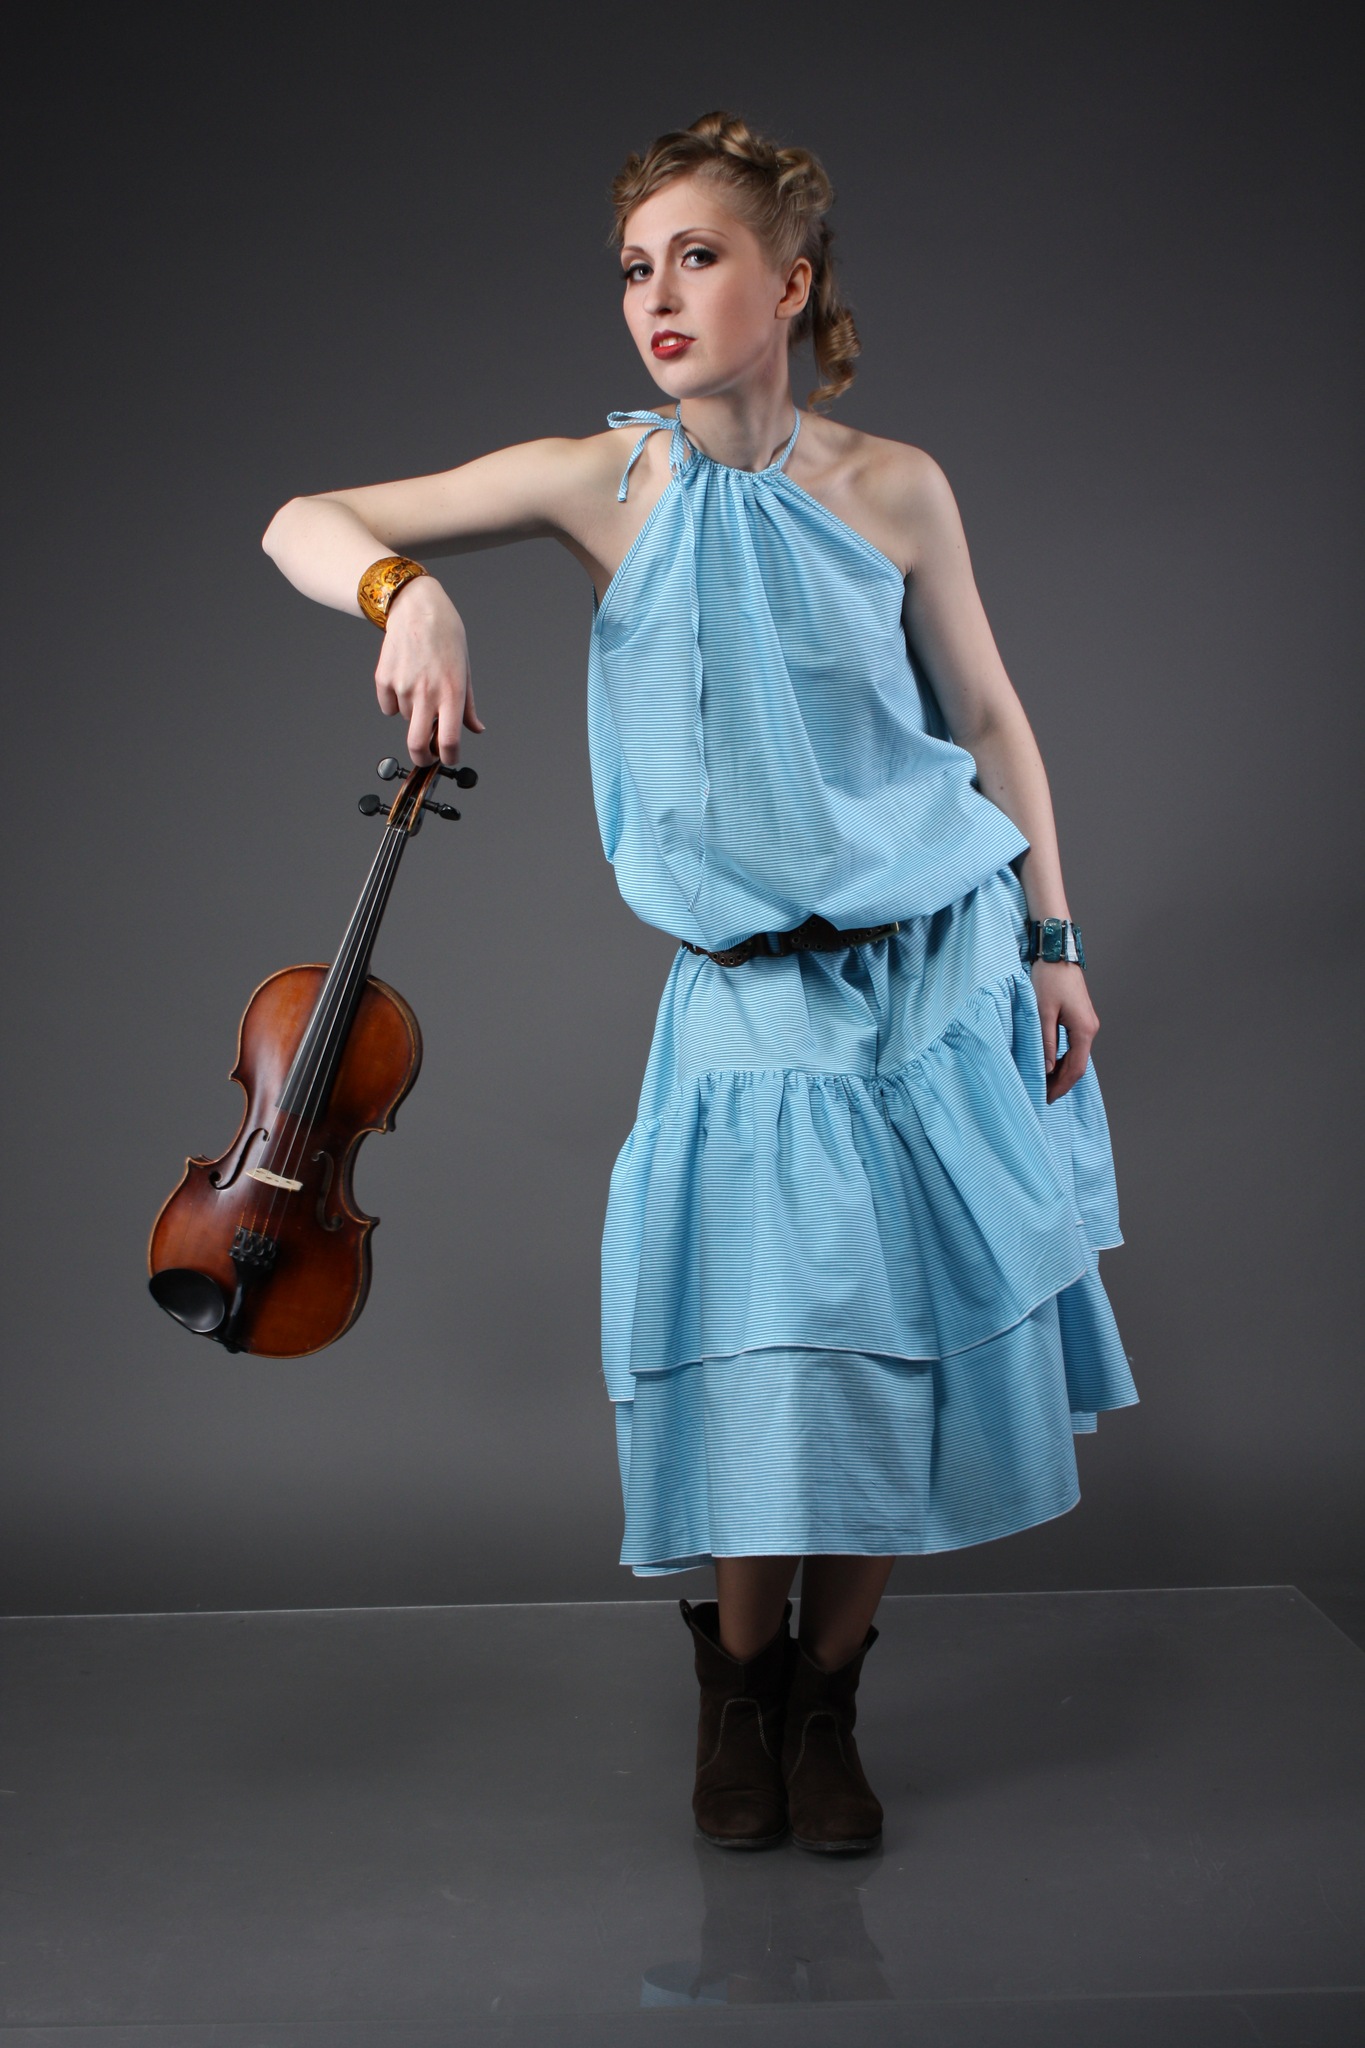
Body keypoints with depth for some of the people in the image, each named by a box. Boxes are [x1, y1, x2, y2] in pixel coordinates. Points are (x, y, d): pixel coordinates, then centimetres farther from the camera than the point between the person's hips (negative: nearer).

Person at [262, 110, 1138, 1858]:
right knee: (768, 1366, -4)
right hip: (752, 1005, -1)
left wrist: (1051, 945, 6)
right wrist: (404, 590, -26)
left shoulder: (892, 486, -2)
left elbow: (989, 720, 8)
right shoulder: (599, 483, -5)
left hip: (938, 979, 2)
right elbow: (303, 522, -4)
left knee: (910, 1349, 4)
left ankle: (823, 1695, 26)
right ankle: (737, 1680, 26)